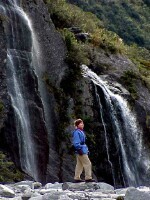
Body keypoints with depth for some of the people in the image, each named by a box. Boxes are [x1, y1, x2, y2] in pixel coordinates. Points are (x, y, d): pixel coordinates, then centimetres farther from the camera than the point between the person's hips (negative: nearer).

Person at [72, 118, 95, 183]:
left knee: (79, 165, 11)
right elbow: (76, 142, -19)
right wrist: (79, 149, -23)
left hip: (83, 150, 10)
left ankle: (77, 178, 14)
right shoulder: (76, 132, -13)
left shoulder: (81, 131, 18)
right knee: (87, 164, -9)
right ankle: (88, 178, -8)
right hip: (81, 151, -10)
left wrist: (86, 149, 22)